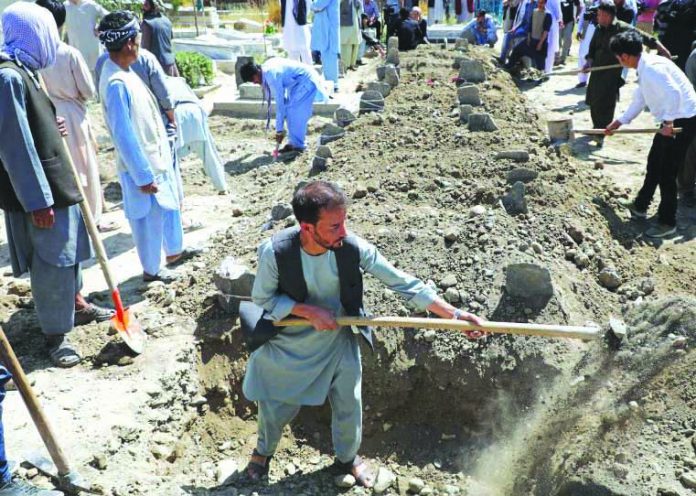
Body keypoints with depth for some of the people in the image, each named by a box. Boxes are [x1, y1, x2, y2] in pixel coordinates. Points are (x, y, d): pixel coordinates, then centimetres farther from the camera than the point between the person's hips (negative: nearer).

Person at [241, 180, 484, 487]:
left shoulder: (353, 248, -27)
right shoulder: (275, 252, -31)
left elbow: (404, 284, -22)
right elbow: (262, 299, -14)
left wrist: (455, 315, -26)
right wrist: (309, 311, -28)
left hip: (338, 340, 1)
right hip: (286, 344, -1)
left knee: (349, 406, 13)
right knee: (275, 407, 16)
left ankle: (347, 457, 46)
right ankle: (264, 450, 52)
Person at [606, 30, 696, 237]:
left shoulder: (651, 67, -23)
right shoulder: (645, 67, 10)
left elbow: (674, 93, -32)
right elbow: (639, 100, 22)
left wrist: (668, 122, -23)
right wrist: (619, 122, 29)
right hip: (671, 120, 10)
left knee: (667, 171, -2)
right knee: (654, 163, 20)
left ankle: (668, 223, 10)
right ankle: (641, 206, 36)